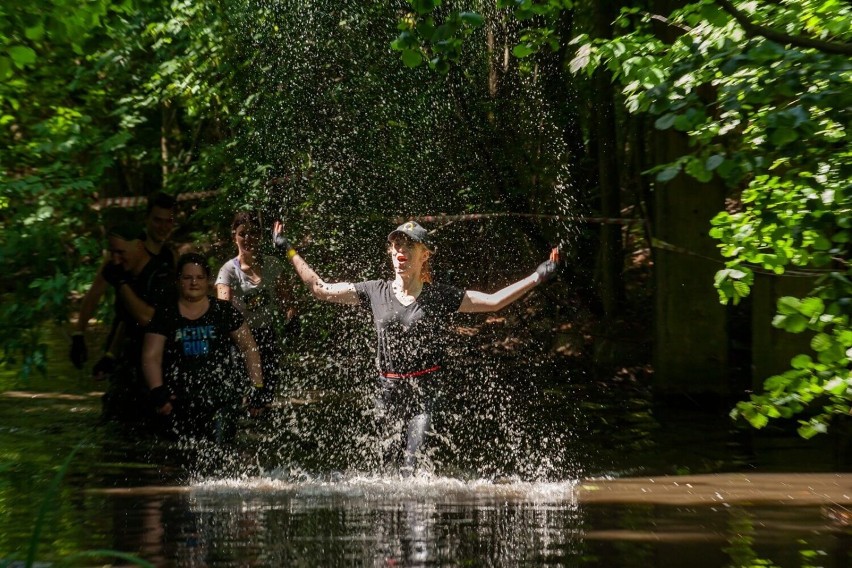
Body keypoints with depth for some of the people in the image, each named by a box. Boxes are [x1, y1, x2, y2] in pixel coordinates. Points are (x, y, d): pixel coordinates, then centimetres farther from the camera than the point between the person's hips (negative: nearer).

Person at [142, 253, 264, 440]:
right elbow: (151, 358, 3)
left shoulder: (224, 311, 8)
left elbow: (249, 348, 10)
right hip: (179, 402, 1)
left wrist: (257, 388, 2)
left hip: (221, 399, -1)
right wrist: (158, 392, -11)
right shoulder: (165, 316, 8)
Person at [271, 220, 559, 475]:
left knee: (414, 466, -18)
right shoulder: (375, 292, 6)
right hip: (389, 392, 3)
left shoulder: (439, 296, 1)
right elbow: (321, 289, 11)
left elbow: (493, 301, 2)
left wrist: (536, 278, -5)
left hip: (426, 394, -3)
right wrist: (289, 251, 12)